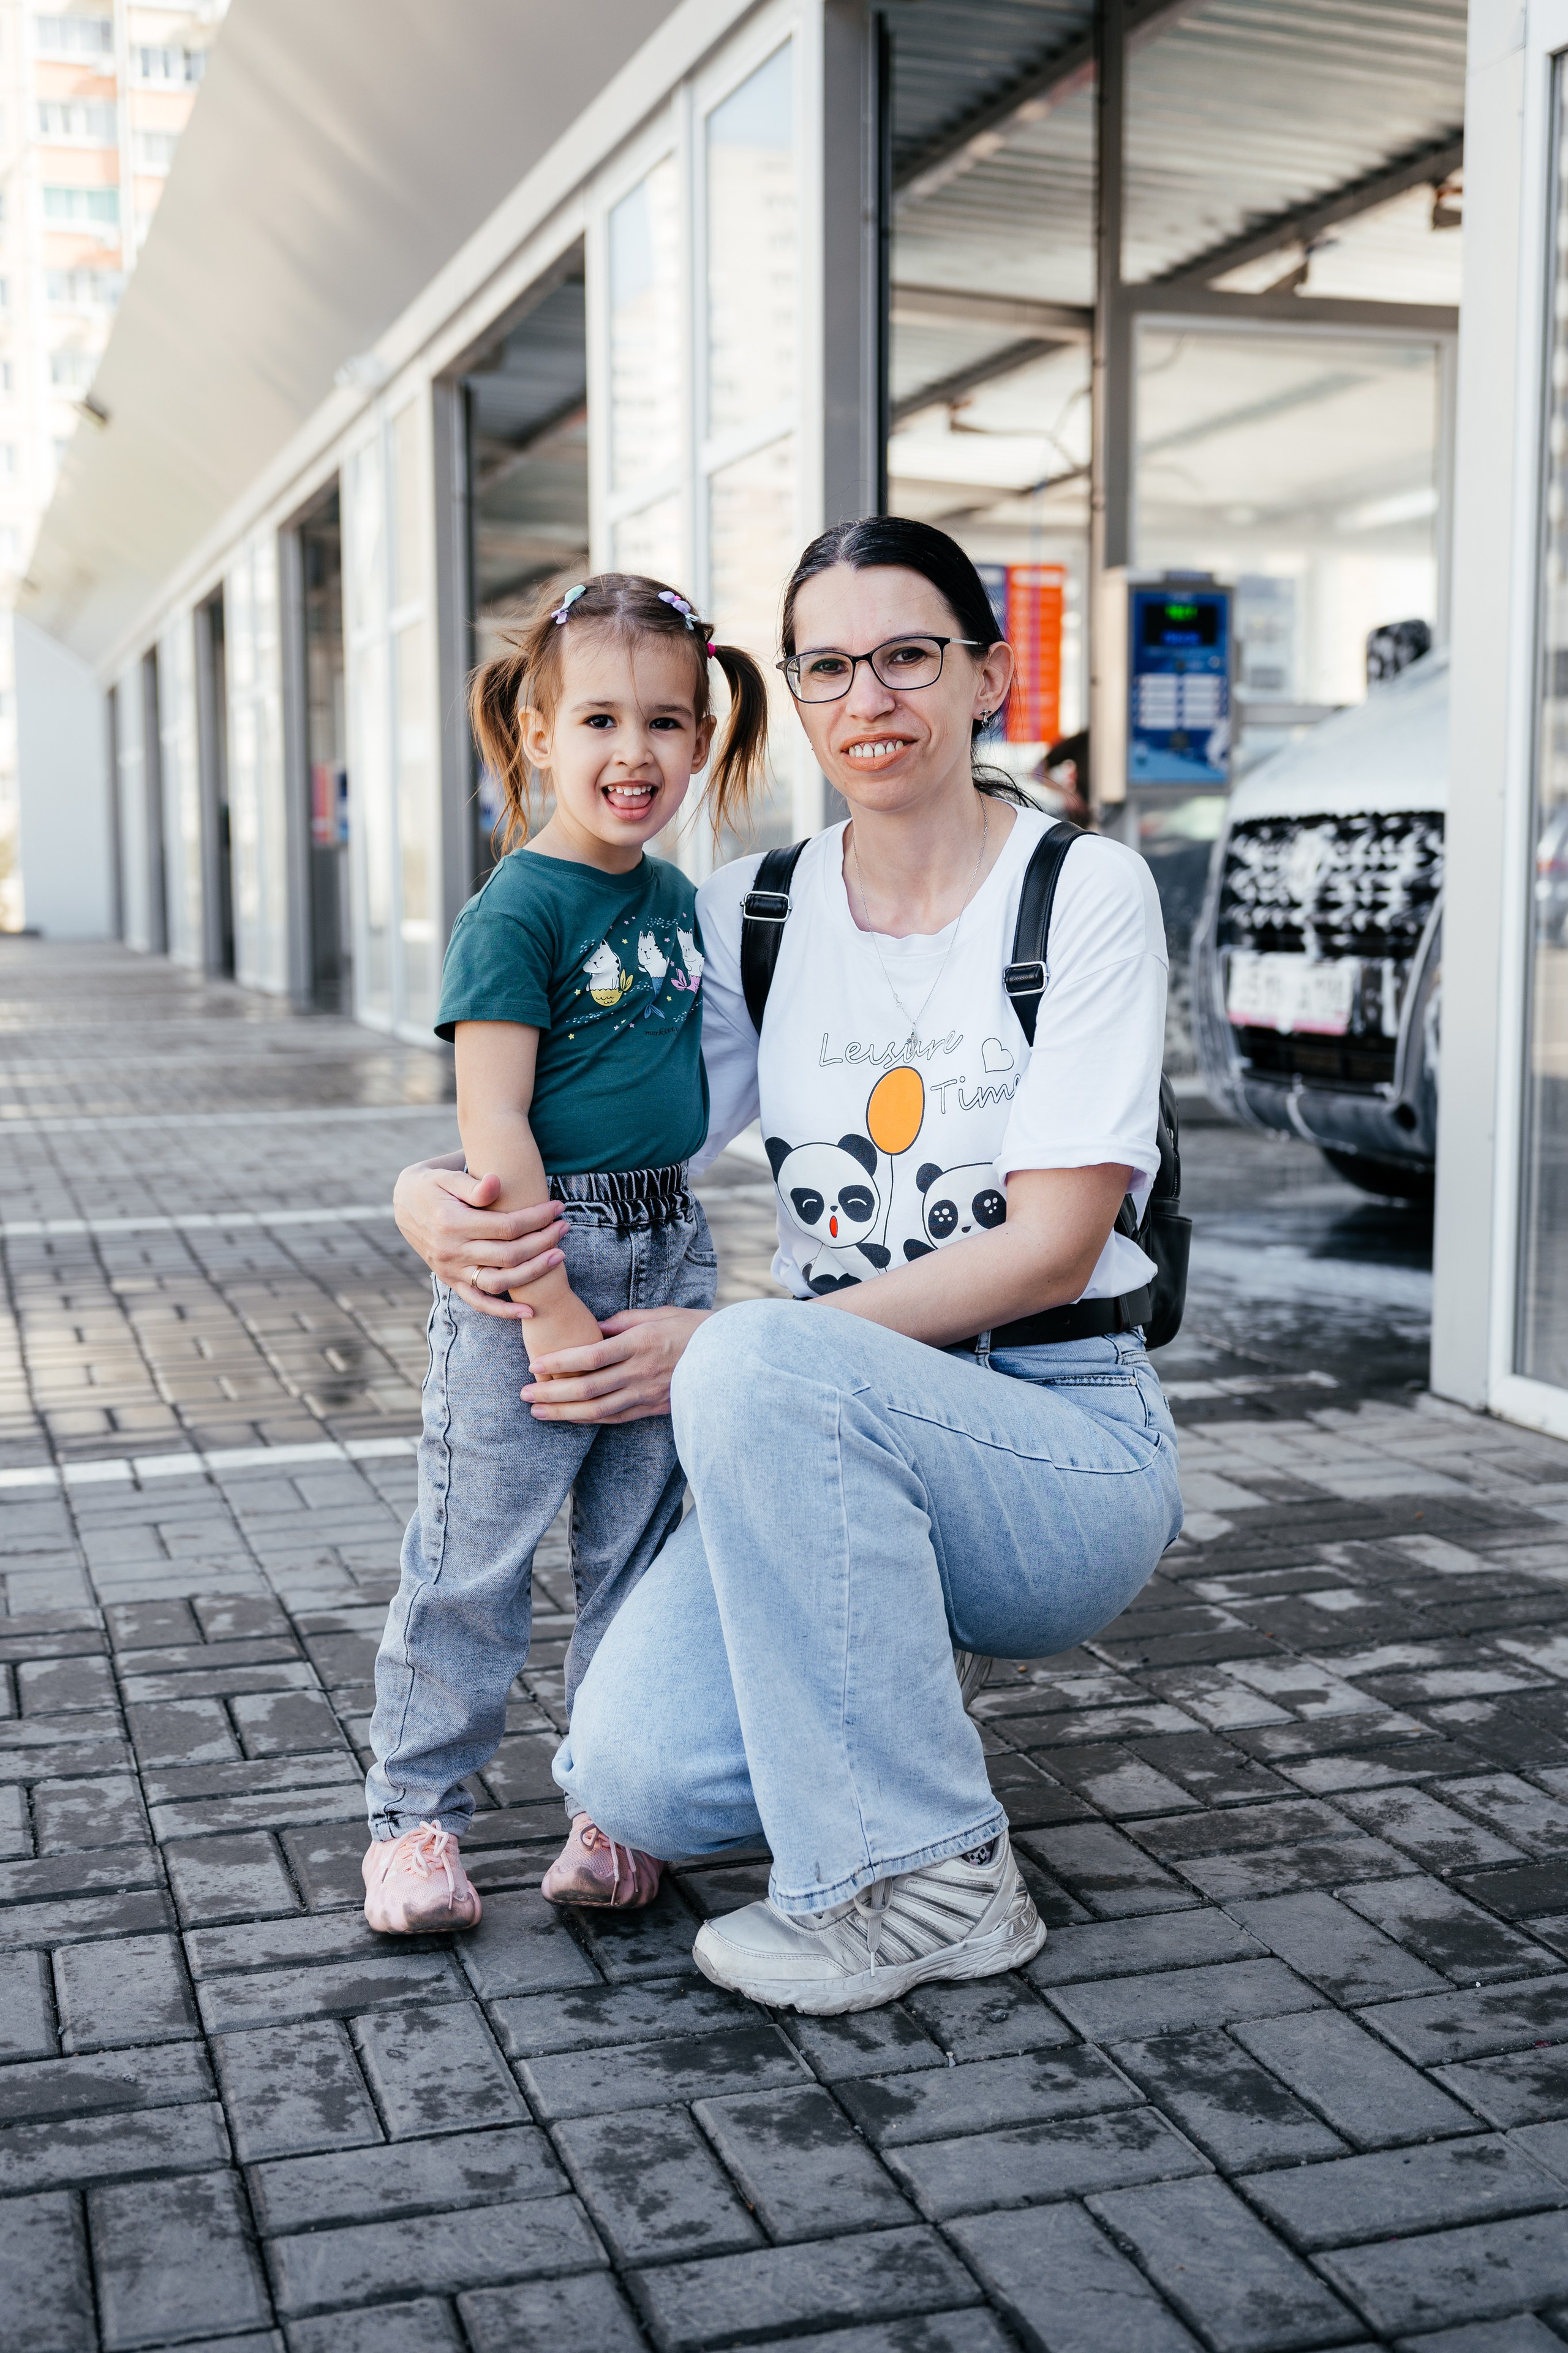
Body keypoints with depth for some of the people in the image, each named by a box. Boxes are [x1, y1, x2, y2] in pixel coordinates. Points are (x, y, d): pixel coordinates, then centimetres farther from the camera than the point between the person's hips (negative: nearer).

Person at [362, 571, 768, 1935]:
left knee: (644, 1547, 11)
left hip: (667, 1254, 7)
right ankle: (416, 1819, 13)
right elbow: (492, 1122, -17)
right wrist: (548, 1305, -20)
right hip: (530, 1256, -7)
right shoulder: (517, 912, -12)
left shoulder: (677, 900, 10)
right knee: (476, 1555, 0)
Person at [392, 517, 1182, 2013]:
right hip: (835, 1452, 4)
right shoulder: (754, 916, 7)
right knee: (640, 1779, -22)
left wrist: (724, 1349, -21)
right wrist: (433, 1196, -14)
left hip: (1063, 1438, -3)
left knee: (764, 1361, -35)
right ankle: (876, 1706, 13)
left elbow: (1053, 1245, -14)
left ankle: (932, 1882, -16)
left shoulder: (1085, 892, -6)